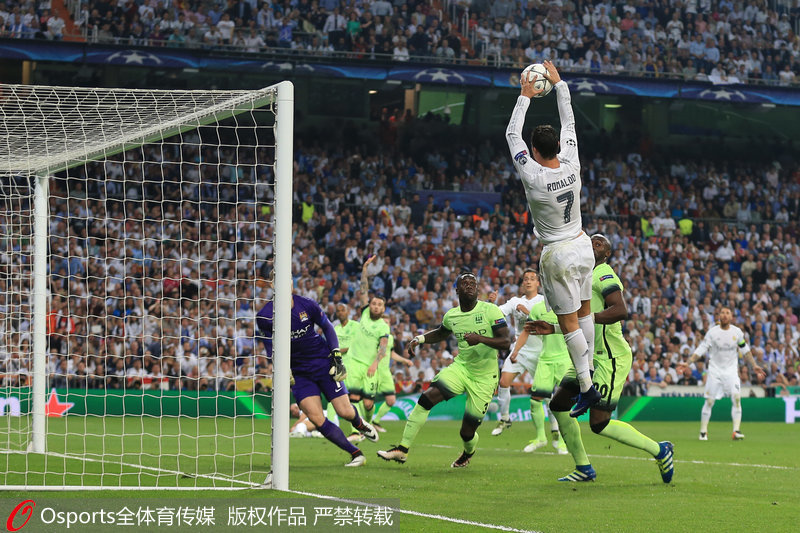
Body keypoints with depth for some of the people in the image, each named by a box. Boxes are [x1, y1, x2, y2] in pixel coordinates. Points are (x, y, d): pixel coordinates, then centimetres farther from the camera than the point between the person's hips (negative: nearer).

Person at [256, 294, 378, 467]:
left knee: (345, 412, -2)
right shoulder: (265, 316, -10)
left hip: (324, 363, 0)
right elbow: (271, 347, 0)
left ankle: (360, 424, 38)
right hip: (299, 373, 0)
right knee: (317, 420, -14)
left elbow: (327, 327, 6)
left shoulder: (307, 305, -10)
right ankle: (356, 454, 1)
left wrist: (336, 356, -1)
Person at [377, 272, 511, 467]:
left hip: (484, 377, -4)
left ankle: (469, 452, 40)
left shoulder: (490, 310, -13)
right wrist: (419, 339, 9)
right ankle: (402, 449, -15)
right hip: (461, 368, 4)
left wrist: (481, 338, -34)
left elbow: (506, 342, -19)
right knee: (427, 398, -19)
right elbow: (441, 333, 27)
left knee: (467, 432, 0)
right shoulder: (451, 316, 3)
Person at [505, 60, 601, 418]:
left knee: (569, 324, -2)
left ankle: (587, 388, -2)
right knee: (585, 311, 18)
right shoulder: (571, 166, -10)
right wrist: (558, 84, 11)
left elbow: (512, 134, -10)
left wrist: (525, 97, -2)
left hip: (557, 254, -6)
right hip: (582, 244, 6)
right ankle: (587, 371, 28)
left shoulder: (533, 177, -22)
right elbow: (569, 123, 5)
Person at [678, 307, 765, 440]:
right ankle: (703, 432, 8)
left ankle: (736, 431, -15)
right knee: (709, 401, -3)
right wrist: (688, 363, -15)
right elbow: (701, 349, -5)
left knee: (736, 398, -15)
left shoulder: (737, 332, 2)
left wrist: (754, 366, 7)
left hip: (731, 371, 1)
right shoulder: (712, 332, -4)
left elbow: (745, 350, 12)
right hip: (715, 370, -1)